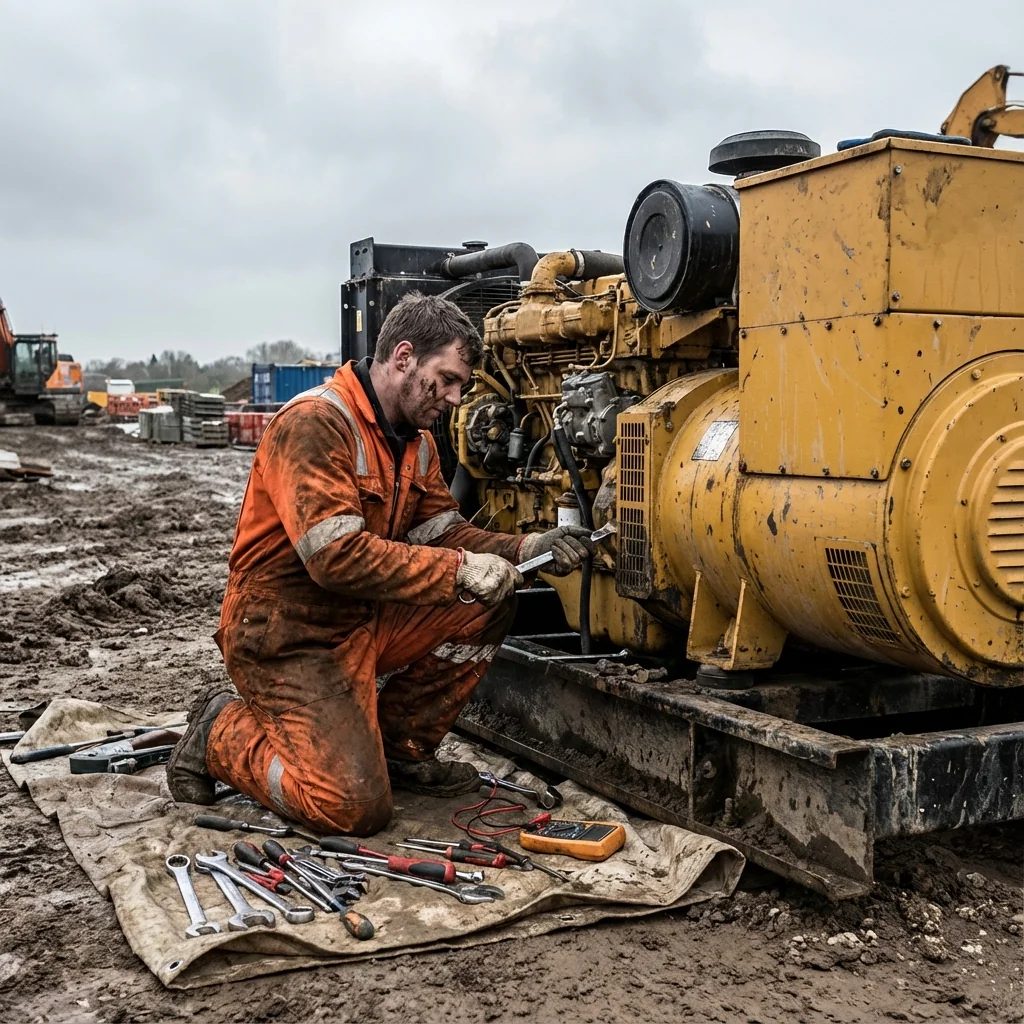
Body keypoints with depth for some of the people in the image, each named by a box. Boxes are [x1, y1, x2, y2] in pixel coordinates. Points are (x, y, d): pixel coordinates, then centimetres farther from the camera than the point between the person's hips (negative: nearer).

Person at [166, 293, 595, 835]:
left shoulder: (415, 439, 10)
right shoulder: (314, 423, -20)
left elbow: (442, 531, 8)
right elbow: (336, 556, -29)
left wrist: (526, 549, -9)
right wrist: (460, 569, -27)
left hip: (364, 621, 9)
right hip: (286, 636, -9)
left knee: (488, 605, -6)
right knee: (356, 807, -18)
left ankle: (400, 746, 9)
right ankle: (222, 732, 7)